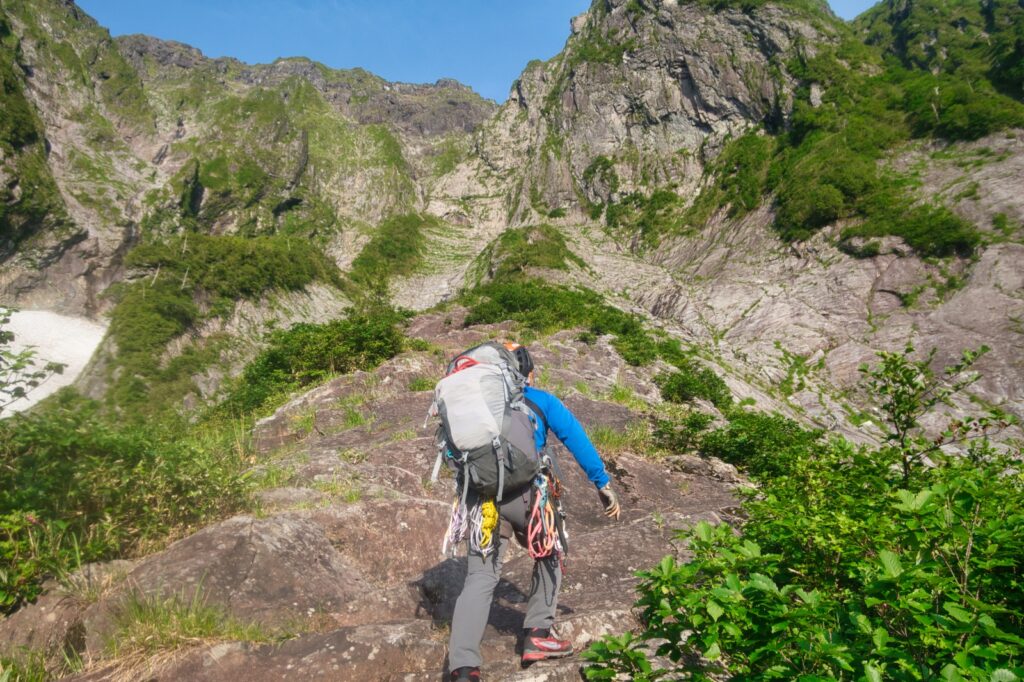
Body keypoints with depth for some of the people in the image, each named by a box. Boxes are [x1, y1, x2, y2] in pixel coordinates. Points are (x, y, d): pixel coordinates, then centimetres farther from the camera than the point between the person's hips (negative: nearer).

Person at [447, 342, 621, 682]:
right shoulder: (542, 401, 14)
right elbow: (577, 440, 8)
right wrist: (603, 484, 10)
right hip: (525, 493, -2)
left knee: (479, 578, 3)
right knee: (549, 554, 23)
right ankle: (537, 635, 19)